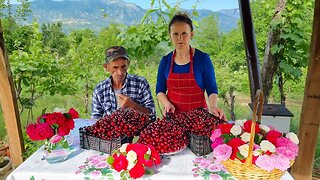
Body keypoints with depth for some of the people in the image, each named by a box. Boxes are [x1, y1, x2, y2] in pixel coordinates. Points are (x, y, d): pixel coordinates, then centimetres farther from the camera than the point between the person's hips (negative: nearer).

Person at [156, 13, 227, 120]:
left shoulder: (203, 58, -6)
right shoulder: (165, 61, 2)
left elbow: (212, 89, -3)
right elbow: (160, 91, 7)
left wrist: (213, 106, -22)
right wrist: (167, 104, -12)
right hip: (173, 116, 2)